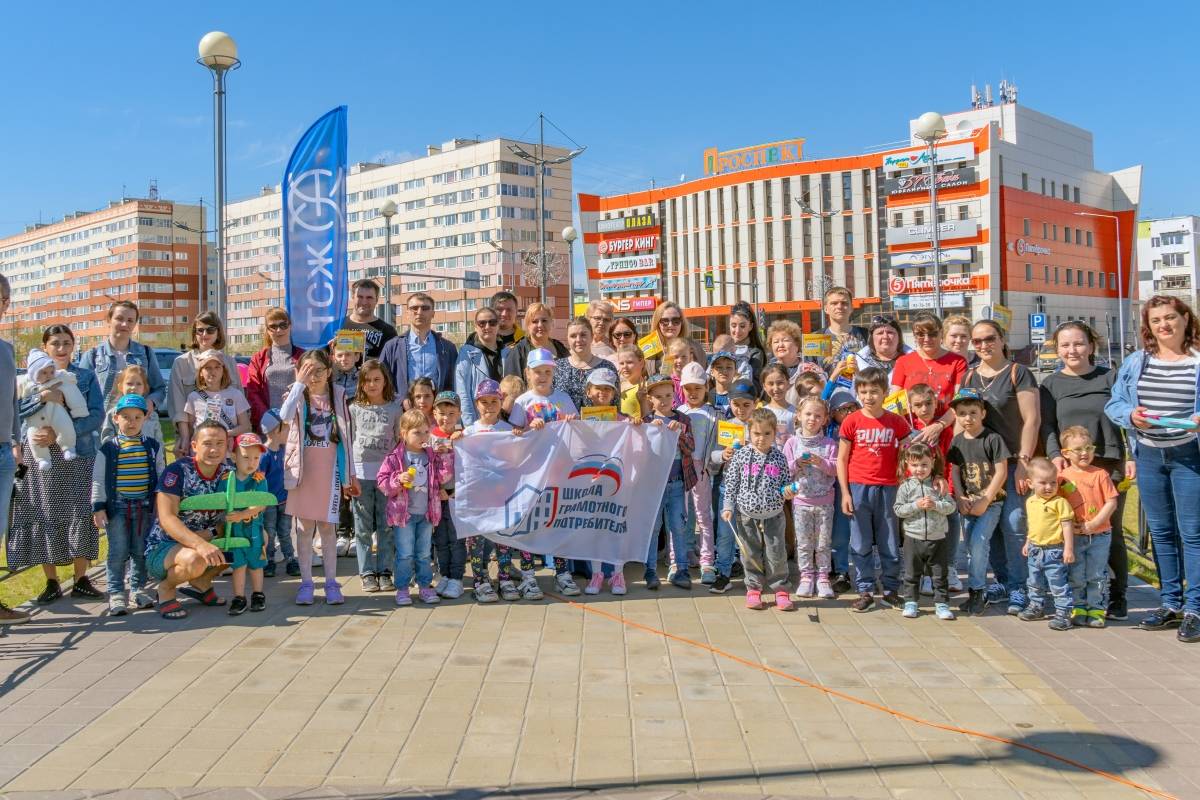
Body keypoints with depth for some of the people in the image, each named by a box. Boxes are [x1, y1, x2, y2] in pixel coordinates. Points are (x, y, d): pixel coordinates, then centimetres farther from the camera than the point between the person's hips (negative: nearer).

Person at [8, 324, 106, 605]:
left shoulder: (86, 376, 5)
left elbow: (97, 415, -5)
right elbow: (13, 411, -5)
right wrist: (43, 398, -22)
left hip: (77, 455, -1)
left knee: (79, 516, -2)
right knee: (44, 517, 2)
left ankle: (81, 581, 8)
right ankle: (51, 582, 13)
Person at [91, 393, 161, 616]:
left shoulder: (153, 446, 4)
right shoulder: (108, 448, -2)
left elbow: (159, 478, 11)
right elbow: (98, 480, 1)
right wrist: (98, 507, -4)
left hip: (145, 507, 2)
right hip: (116, 507, -2)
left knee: (140, 551, 8)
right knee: (118, 552, -1)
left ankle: (138, 588, 21)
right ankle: (116, 593, 8)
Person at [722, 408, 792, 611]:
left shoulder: (779, 458, 1)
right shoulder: (741, 455, -3)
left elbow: (786, 482, 12)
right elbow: (731, 483, 1)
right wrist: (728, 506, -3)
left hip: (773, 516, 0)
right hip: (747, 515, 0)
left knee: (777, 554, 4)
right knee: (750, 554, 8)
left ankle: (780, 588, 20)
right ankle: (754, 589, 22)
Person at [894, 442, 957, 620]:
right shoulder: (906, 487, -3)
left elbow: (951, 506, -3)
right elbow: (898, 509, -7)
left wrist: (935, 505, -19)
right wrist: (916, 505, -18)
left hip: (938, 538, 1)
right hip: (913, 538, 0)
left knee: (940, 574, 8)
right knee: (912, 574, 9)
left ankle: (941, 604, 17)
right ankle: (911, 603, 19)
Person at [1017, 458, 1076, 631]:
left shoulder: (1059, 502, -15)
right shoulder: (1030, 502, 6)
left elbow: (1067, 525, -15)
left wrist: (1068, 548, -18)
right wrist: (1028, 543, 23)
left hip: (1054, 551, -7)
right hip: (1035, 550, 7)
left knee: (1058, 585, -2)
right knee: (1035, 583, 21)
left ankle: (1063, 613, 6)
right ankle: (1036, 606, 37)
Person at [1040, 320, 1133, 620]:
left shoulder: (1110, 378, 7)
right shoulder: (1051, 384, 10)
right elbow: (1047, 425, 5)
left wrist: (1133, 457, -4)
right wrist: (1054, 455, -11)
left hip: (1111, 466, -1)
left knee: (1111, 531, 3)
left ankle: (1117, 597, 13)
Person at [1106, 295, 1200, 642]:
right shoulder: (1135, 362, 8)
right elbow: (1113, 404, 6)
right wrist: (1130, 415, -14)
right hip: (1148, 455, 4)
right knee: (1161, 532, 12)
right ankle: (1170, 604, 23)